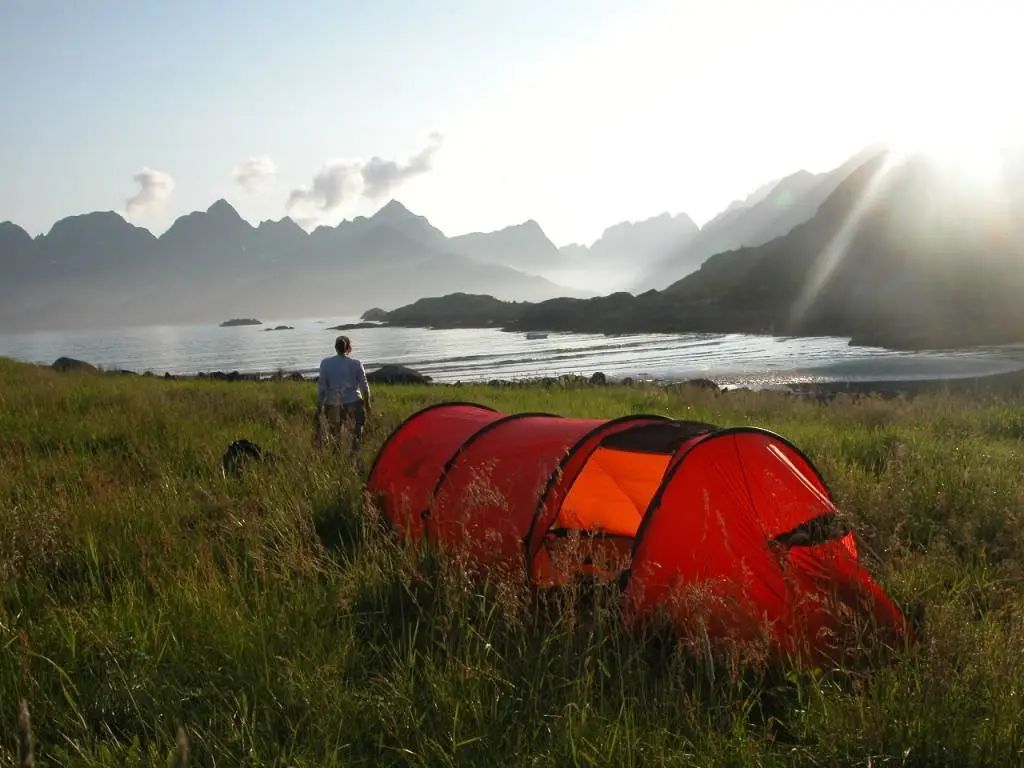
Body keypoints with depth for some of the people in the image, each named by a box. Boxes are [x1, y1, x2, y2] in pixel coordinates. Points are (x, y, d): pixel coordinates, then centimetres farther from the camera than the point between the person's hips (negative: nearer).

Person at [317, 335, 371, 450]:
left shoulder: (326, 363, -4)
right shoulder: (356, 364, -5)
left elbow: (321, 387, -3)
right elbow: (364, 386, 1)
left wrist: (319, 406, 5)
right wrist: (367, 404, 15)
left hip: (333, 406, 1)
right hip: (353, 403, -1)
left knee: (334, 438, 13)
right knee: (356, 436, 10)